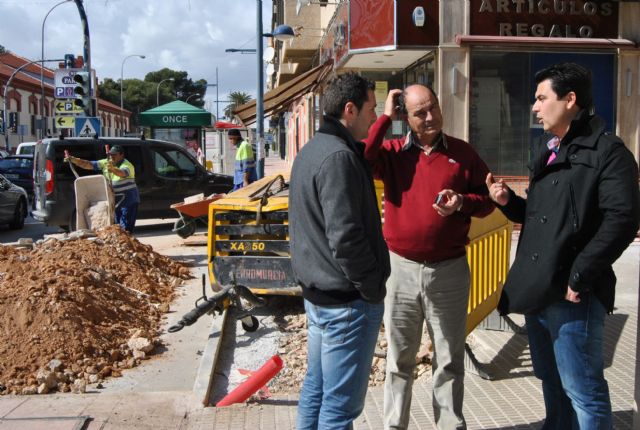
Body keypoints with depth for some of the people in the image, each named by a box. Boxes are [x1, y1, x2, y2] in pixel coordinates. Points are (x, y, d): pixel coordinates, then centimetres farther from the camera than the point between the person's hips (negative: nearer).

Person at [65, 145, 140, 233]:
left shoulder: (127, 165, -17)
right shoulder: (106, 163, 4)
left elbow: (122, 173, -40)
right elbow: (88, 165, -2)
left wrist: (112, 169, -60)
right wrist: (73, 159, -14)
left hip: (128, 201, -7)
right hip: (115, 201, 7)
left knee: (126, 229, -11)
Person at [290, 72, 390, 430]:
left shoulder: (311, 150, 11)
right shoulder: (339, 157, -20)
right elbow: (345, 238, -25)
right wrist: (373, 287, -14)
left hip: (316, 292, 10)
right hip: (348, 300, -10)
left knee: (316, 388, 20)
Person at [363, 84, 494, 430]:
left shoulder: (462, 152, 2)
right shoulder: (392, 151, 0)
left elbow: (487, 200, 7)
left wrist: (462, 203, -14)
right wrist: (385, 117, -13)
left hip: (450, 271, 1)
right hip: (401, 269, 0)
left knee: (449, 360, 13)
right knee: (399, 359, 13)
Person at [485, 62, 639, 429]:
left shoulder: (607, 151, -10)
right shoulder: (545, 151, 17)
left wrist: (579, 278, -22)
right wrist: (508, 201, 3)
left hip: (572, 294, -8)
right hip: (537, 289, 9)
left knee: (582, 390, -1)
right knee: (552, 382, 20)